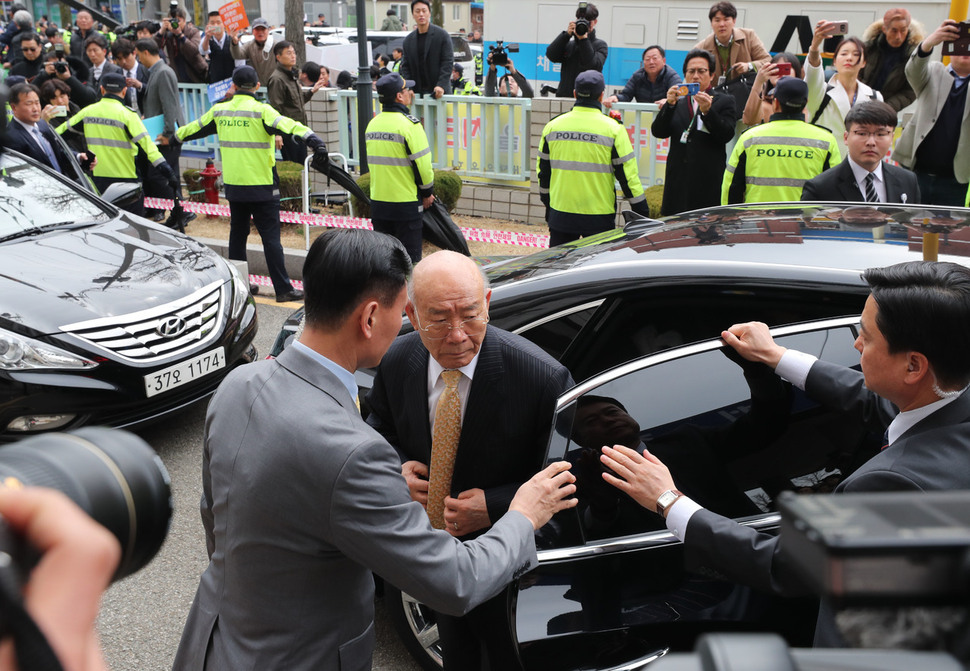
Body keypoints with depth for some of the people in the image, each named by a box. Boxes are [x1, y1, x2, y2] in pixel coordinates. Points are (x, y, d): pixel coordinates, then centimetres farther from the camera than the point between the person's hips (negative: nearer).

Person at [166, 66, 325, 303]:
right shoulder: (261, 111, -11)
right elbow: (289, 126, -27)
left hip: (233, 185, 5)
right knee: (270, 237, -3)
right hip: (261, 187, -5)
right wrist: (312, 139, -36)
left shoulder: (219, 110, 6)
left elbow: (195, 127, 22)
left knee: (238, 234, 16)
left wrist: (173, 138, 40)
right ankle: (283, 289, -3)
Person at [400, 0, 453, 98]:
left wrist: (441, 85, -19)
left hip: (438, 92, -3)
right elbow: (405, 66, 12)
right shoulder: (408, 40, 11)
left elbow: (448, 62, -7)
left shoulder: (442, 35, -2)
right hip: (417, 92, 3)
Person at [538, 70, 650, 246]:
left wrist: (548, 205, 26)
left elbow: (543, 171, 13)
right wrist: (642, 212, 3)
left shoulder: (552, 126, 3)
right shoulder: (613, 129, -8)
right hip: (599, 218, -3)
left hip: (560, 215, 3)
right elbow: (627, 174, -6)